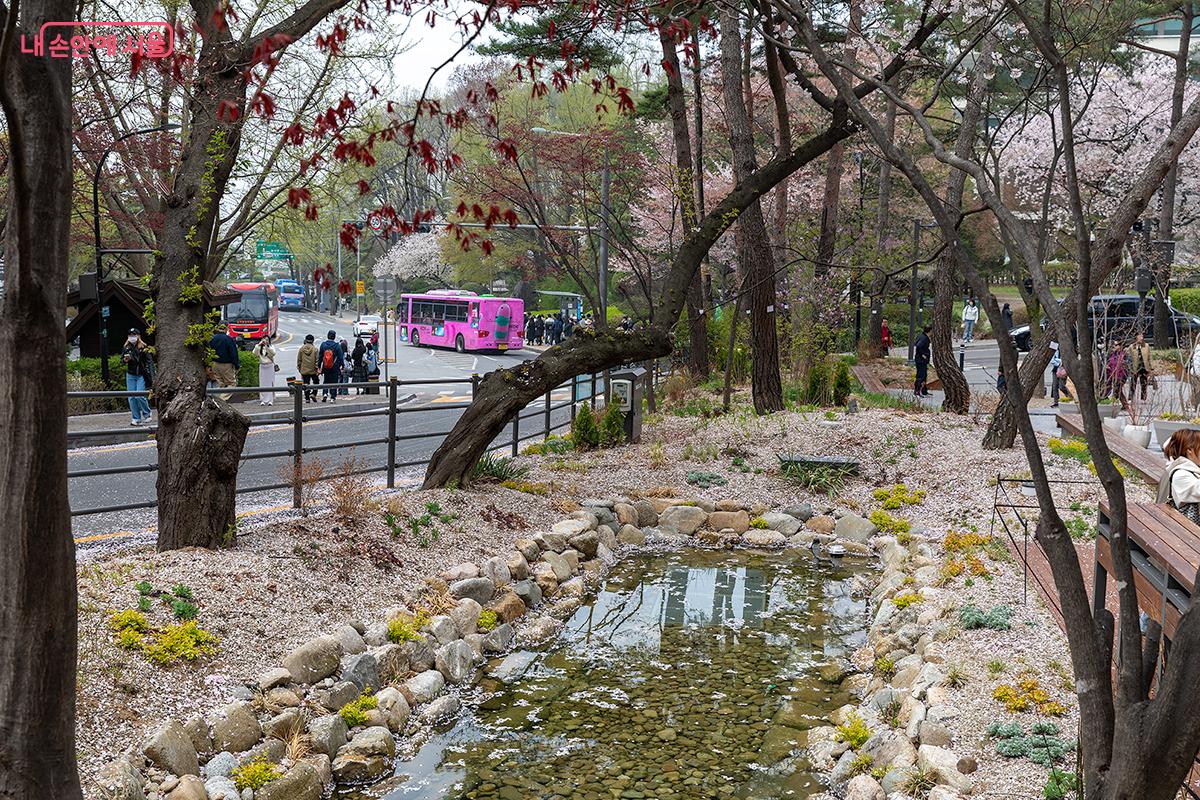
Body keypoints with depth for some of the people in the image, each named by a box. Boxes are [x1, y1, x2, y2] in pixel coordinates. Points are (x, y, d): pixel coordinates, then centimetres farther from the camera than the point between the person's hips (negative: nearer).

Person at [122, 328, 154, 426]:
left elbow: (150, 361, -6)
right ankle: (136, 418, 11)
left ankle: (147, 415, 7)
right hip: (130, 375, 4)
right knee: (131, 398, 2)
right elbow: (121, 359, 18)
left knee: (139, 396, -14)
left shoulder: (143, 347, -6)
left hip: (142, 375, -4)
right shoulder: (126, 347, 5)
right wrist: (125, 360, -8)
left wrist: (151, 376, -12)